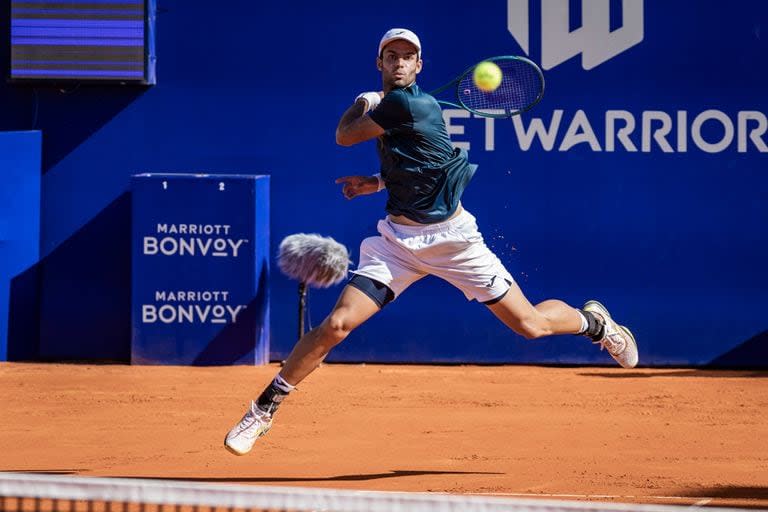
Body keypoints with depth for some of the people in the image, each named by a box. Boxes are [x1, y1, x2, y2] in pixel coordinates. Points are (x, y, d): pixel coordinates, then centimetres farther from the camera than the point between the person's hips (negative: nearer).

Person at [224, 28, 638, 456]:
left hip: (451, 238, -6)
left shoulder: (402, 104, -19)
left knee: (530, 325, 0)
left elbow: (344, 136, -8)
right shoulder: (390, 103, 6)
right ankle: (264, 410, 0)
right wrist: (377, 184, 8)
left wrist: (363, 103, 9)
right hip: (400, 239, 6)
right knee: (336, 325, -9)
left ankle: (593, 321, 32)